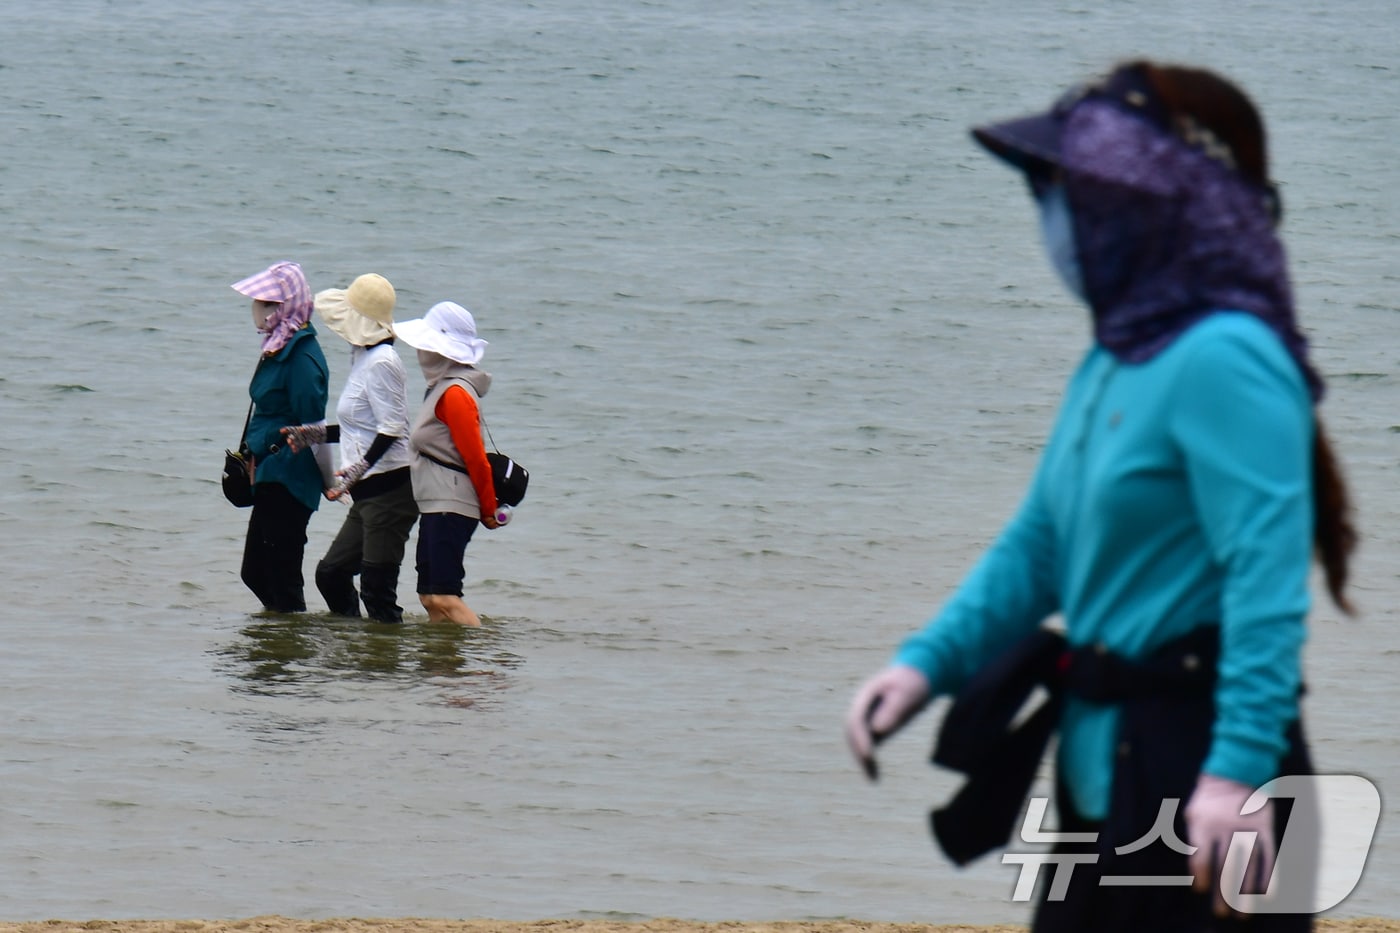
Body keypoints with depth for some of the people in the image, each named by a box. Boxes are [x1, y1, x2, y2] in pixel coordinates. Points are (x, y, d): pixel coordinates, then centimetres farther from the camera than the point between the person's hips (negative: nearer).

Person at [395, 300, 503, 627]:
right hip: (437, 505, 10)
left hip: (450, 507, -10)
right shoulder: (442, 388, 15)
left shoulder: (455, 394, -16)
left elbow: (475, 458, -16)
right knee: (430, 597, 9)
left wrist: (488, 510, -10)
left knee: (444, 597, -17)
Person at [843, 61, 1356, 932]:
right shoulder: (1120, 360, 13)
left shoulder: (1223, 362, -18)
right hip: (1106, 779, 10)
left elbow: (1267, 577, -24)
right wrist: (928, 662, 7)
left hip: (1197, 784, -10)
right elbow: (1039, 546, 20)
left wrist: (1239, 768, -30)